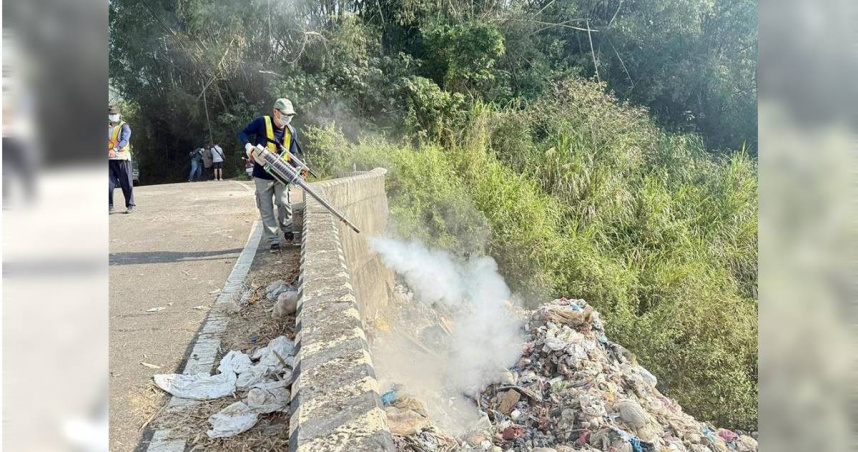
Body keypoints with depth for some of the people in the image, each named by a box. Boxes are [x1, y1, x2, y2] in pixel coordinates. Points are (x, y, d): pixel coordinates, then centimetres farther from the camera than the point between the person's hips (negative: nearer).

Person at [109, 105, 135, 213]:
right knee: (109, 183, -2)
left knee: (126, 184, -1)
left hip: (122, 159, -4)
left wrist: (115, 149, -30)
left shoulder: (124, 126, 1)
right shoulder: (107, 128, 18)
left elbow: (125, 140, -15)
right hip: (109, 160, 4)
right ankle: (110, 206, 5)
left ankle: (130, 205, 8)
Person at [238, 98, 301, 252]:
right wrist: (248, 145, -20)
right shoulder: (262, 122, -8)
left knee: (284, 203, -13)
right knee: (266, 209, 2)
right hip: (262, 175, -1)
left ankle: (286, 228, 17)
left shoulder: (292, 131, 1)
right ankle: (273, 241, 12)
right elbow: (243, 133, 1)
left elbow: (293, 155, 1)